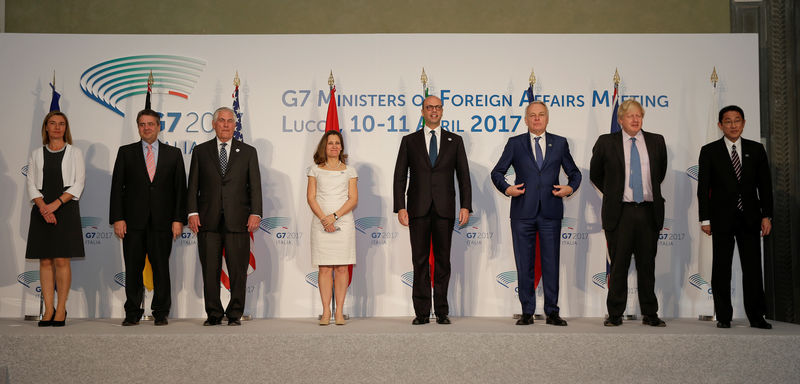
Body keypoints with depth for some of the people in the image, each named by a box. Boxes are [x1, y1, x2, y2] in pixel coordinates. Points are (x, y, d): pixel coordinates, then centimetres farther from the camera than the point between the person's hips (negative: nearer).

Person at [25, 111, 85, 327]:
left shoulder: (74, 153, 8)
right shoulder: (36, 155, 15)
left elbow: (78, 184, 0)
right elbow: (31, 184, 7)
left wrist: (56, 204, -12)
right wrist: (42, 206, -11)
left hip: (66, 208, -2)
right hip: (42, 210, 2)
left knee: (62, 261, -7)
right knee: (45, 261, 0)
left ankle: (61, 309, -1)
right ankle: (48, 310, 4)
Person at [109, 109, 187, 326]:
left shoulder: (173, 154, 9)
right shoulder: (126, 152, 9)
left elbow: (180, 188, 6)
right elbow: (117, 187, 5)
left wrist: (178, 219, -3)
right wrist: (117, 218, -5)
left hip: (162, 221, 0)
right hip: (133, 221, 0)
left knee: (161, 267, 2)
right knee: (133, 268, 3)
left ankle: (161, 313, 11)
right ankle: (132, 314, 12)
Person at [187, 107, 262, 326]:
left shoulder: (248, 152, 11)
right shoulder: (201, 151, 13)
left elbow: (255, 186, 6)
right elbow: (193, 185, 9)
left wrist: (255, 213, -5)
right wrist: (192, 212, -3)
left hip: (237, 221, -1)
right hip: (208, 221, 1)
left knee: (238, 271, 0)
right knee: (210, 271, 3)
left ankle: (235, 314, 10)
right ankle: (214, 314, 12)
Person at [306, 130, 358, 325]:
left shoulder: (349, 171, 11)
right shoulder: (315, 170, 11)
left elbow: (353, 199, 2)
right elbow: (311, 197, 4)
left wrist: (335, 216, -11)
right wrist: (323, 218, -11)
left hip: (344, 222, 0)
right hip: (321, 222, 0)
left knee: (342, 268, -2)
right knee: (324, 268, -2)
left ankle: (339, 311, 2)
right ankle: (326, 311, 1)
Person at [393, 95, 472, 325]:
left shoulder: (455, 141, 11)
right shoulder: (409, 141, 9)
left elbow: (463, 176, 7)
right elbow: (400, 176, 5)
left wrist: (466, 206, -3)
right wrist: (400, 207, -5)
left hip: (444, 209, 0)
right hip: (418, 210, 0)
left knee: (443, 261, 4)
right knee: (420, 261, 1)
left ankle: (442, 312, 11)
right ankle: (422, 312, 6)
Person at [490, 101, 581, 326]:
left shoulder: (560, 143, 11)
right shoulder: (515, 144, 9)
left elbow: (574, 173, 18)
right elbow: (497, 172, 10)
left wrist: (570, 188, -2)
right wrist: (506, 189, -8)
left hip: (551, 213, 0)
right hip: (523, 214, 0)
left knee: (551, 263, 2)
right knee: (524, 265, 3)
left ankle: (552, 312, 10)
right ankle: (527, 313, 11)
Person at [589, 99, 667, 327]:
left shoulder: (656, 142, 8)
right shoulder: (606, 142, 2)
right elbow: (595, 174, 13)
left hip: (648, 212, 2)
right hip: (619, 212, -2)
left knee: (647, 265, 7)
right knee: (618, 266, 2)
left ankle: (650, 314, 16)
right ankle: (615, 314, 10)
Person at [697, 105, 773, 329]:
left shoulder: (756, 149, 9)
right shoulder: (709, 151, 2)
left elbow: (765, 184, 8)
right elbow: (703, 187, 0)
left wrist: (766, 216, 1)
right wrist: (705, 219, -6)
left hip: (750, 218, 2)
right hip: (722, 219, -2)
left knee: (753, 268, 2)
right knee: (721, 269, 2)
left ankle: (756, 316, 9)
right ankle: (723, 317, 9)